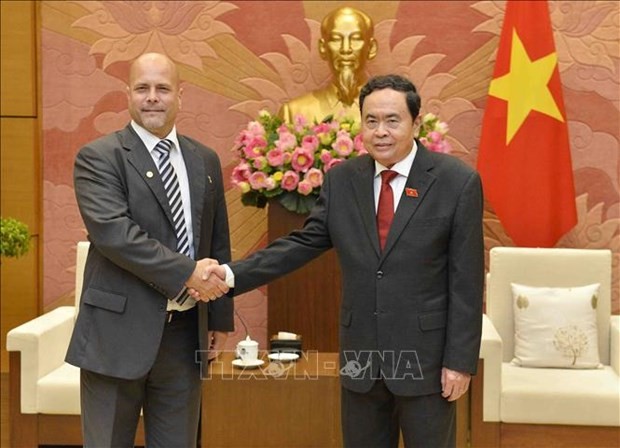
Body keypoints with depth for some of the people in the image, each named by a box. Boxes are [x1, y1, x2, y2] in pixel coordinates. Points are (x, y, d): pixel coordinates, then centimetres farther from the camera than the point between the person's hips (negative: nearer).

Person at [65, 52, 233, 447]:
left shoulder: (206, 161, 10)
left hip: (185, 332, 5)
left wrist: (221, 316, 13)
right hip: (119, 331, -4)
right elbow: (112, 232, -21)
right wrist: (186, 272, -22)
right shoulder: (98, 158, -6)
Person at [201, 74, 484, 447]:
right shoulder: (341, 181, 3)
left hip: (426, 357, -3)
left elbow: (466, 282, -8)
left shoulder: (458, 182, -8)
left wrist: (460, 360, -9)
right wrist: (232, 274, -9)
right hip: (361, 356, 4)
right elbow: (302, 244, 3)